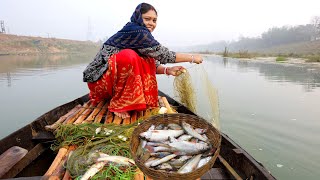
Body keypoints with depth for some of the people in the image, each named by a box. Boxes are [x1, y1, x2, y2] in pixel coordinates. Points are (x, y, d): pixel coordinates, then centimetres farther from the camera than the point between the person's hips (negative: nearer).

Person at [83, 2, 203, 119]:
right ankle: (117, 105, -17)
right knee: (128, 55, -31)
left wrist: (168, 70, -13)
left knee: (149, 62, 0)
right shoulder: (136, 31, -19)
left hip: (114, 81, 9)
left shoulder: (142, 35, 8)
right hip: (99, 79, -9)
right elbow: (162, 54, -17)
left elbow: (154, 65, 6)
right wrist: (192, 58, -9)